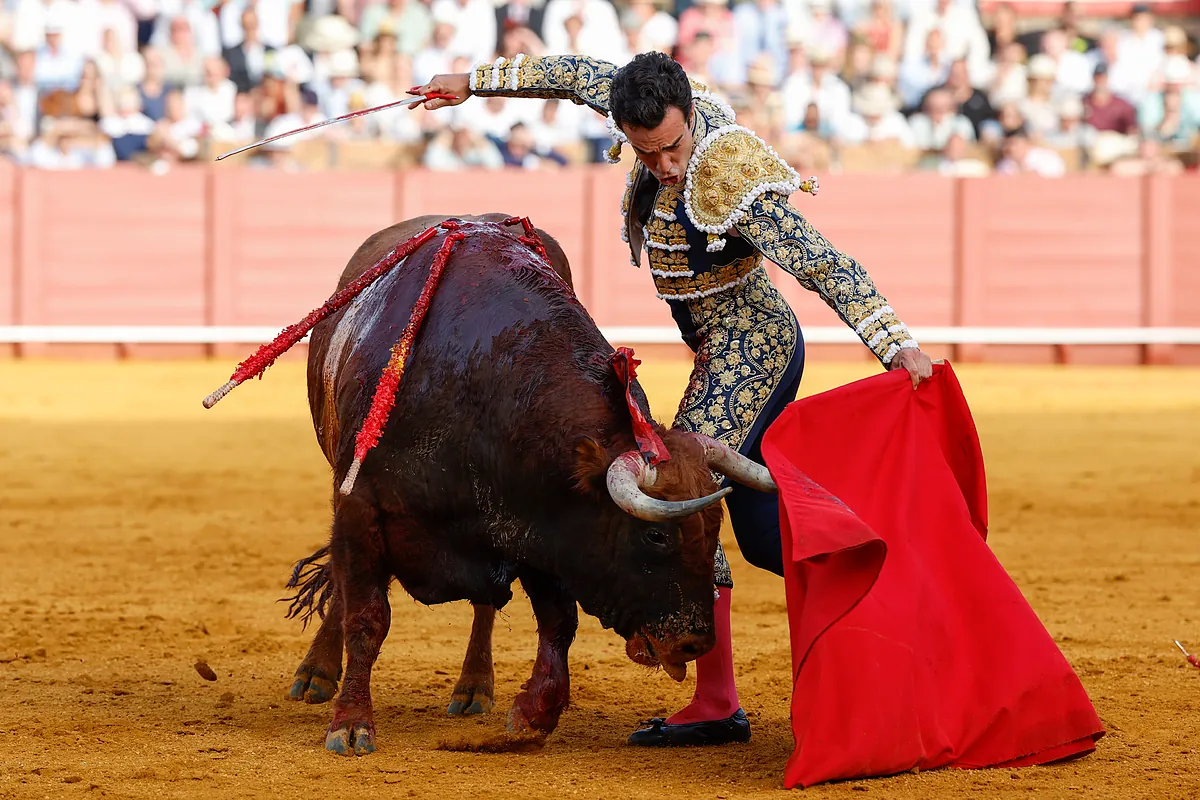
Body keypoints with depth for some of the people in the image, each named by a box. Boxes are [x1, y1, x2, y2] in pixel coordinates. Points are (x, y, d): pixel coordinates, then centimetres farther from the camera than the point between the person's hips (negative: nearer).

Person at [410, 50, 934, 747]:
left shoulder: (734, 180, -28)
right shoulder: (672, 103, -4)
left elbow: (825, 264, -32)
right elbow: (579, 75, 14)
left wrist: (898, 346, -39)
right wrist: (475, 82, 22)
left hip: (745, 354, -9)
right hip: (764, 347, 9)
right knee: (765, 532, 12)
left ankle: (717, 707, -10)